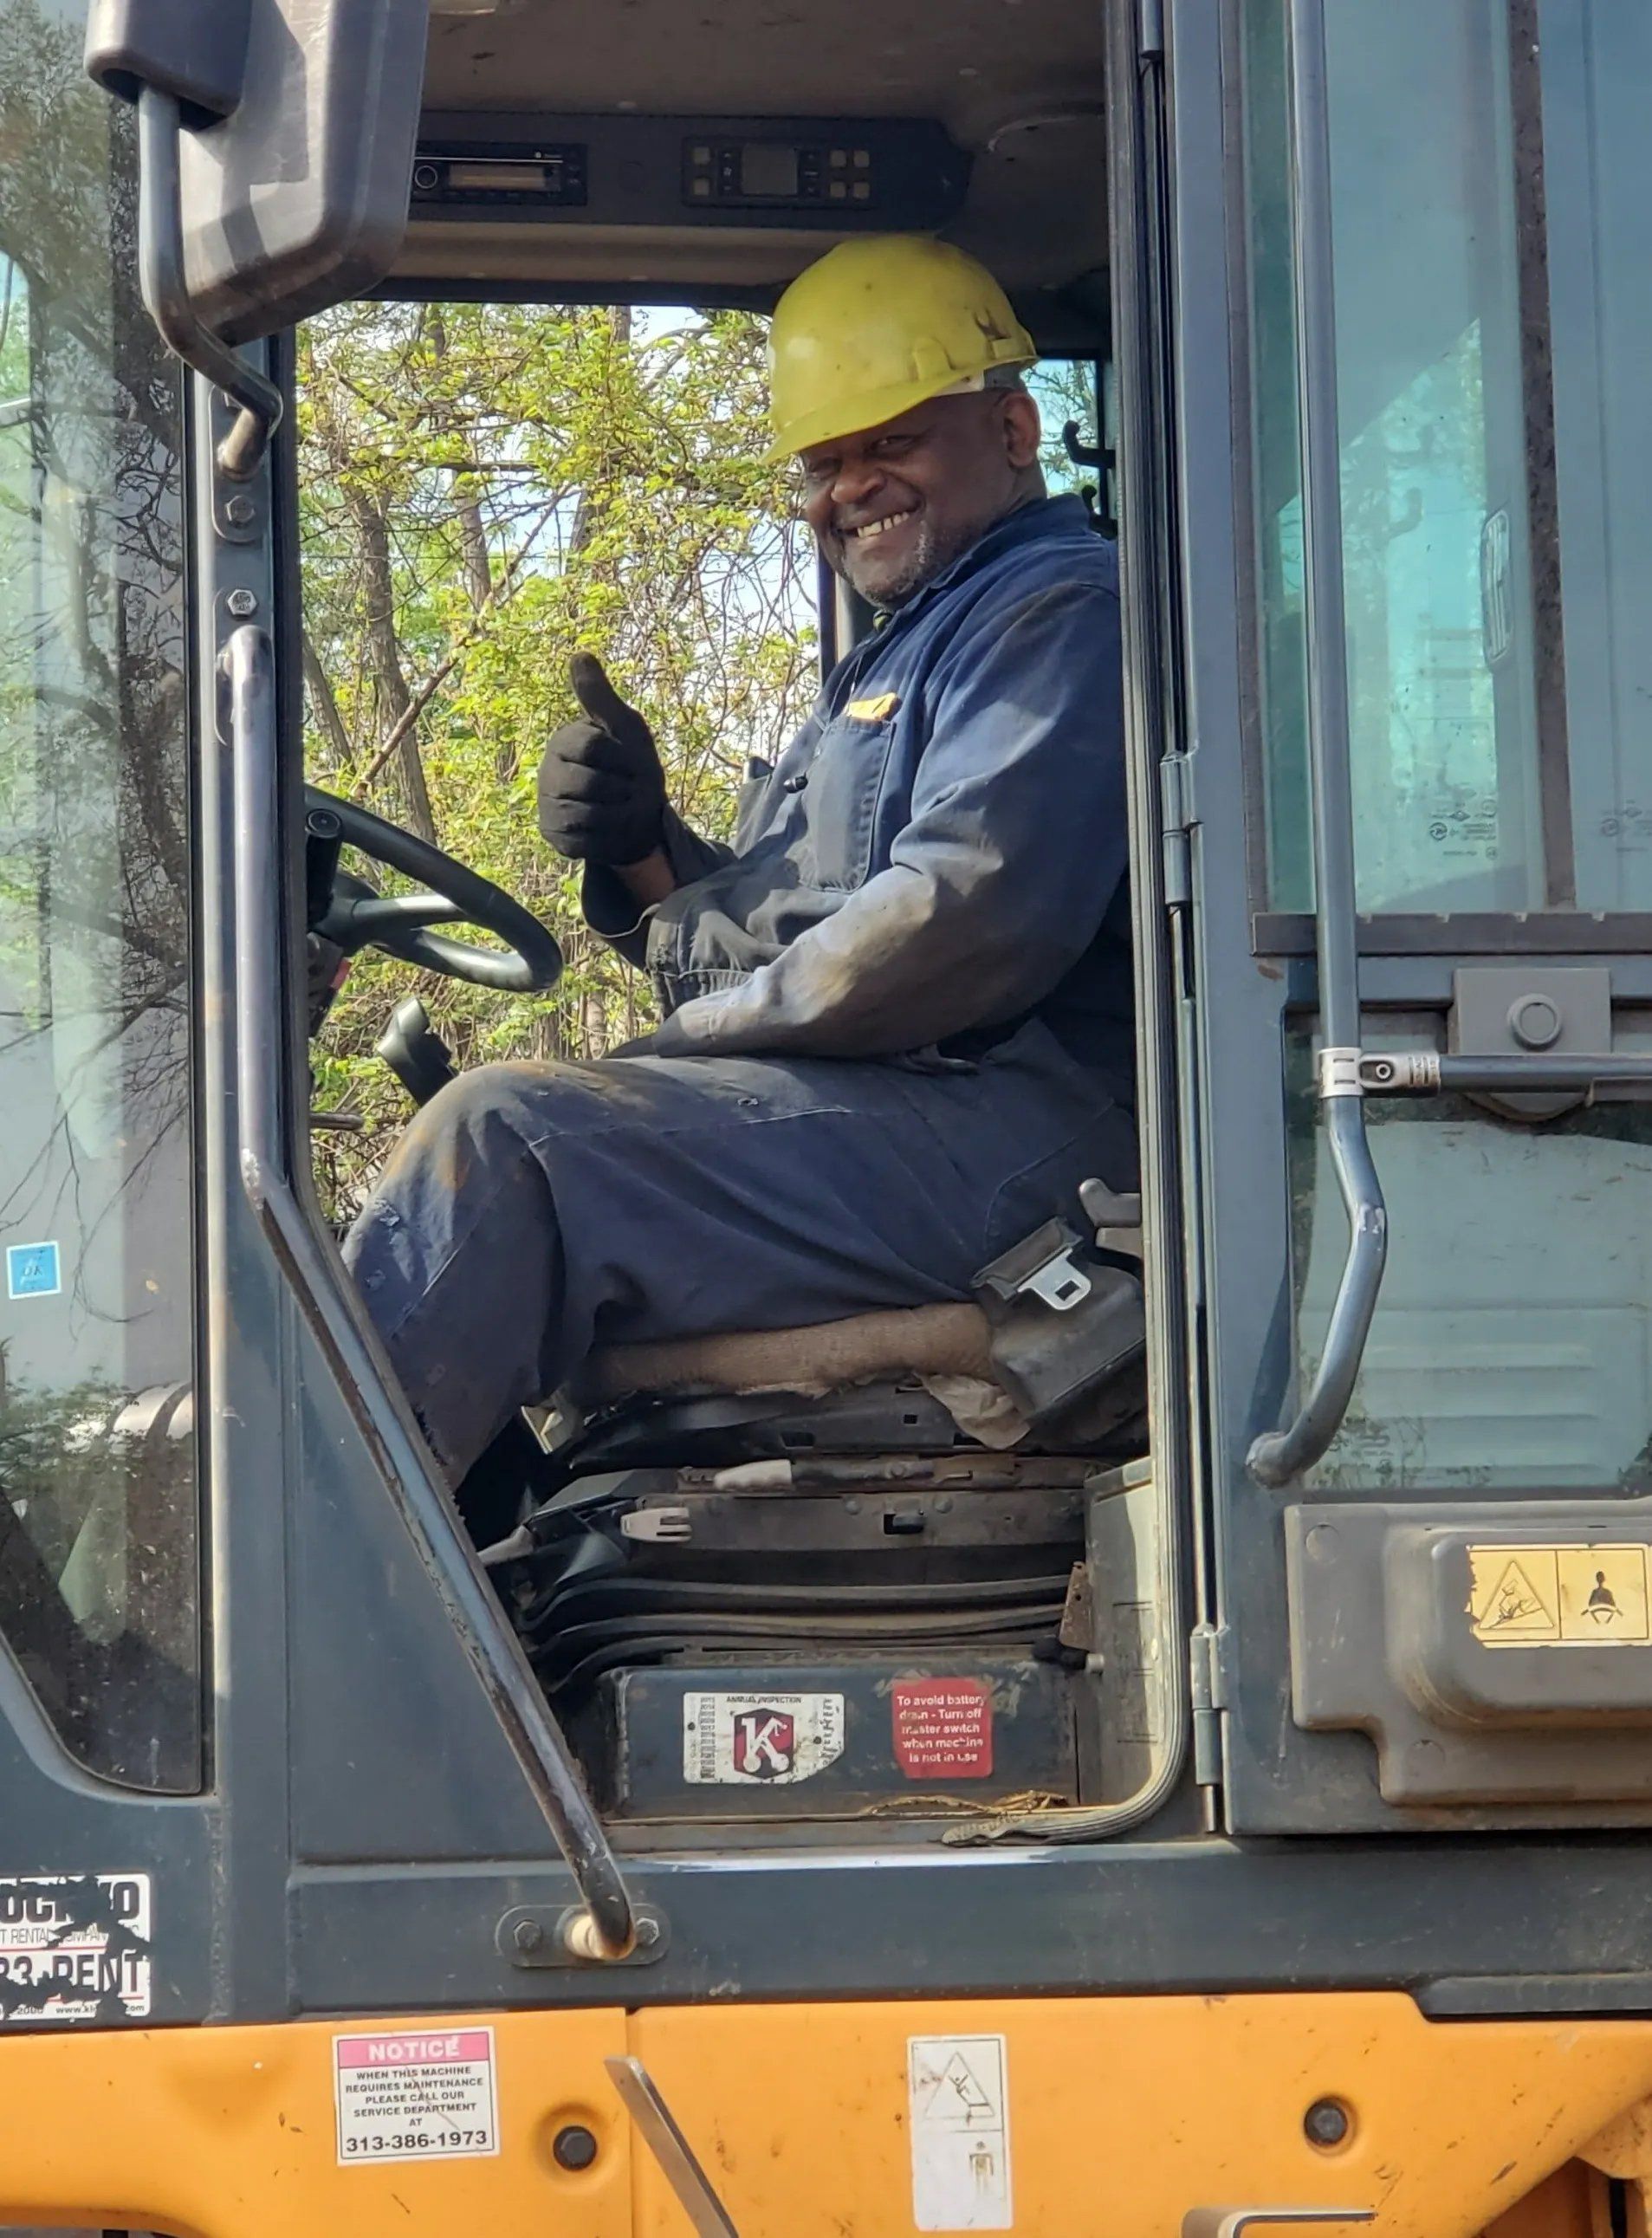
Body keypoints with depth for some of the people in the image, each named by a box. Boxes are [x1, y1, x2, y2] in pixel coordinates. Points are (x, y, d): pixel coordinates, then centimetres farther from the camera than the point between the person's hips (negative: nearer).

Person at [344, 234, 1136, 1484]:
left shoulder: (1062, 612, -3)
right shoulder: (902, 655, 31)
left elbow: (971, 919, -19)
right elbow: (777, 932, 27)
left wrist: (706, 1025, -11)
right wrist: (646, 853, 6)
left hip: (993, 1135, -11)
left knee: (500, 1142, -26)